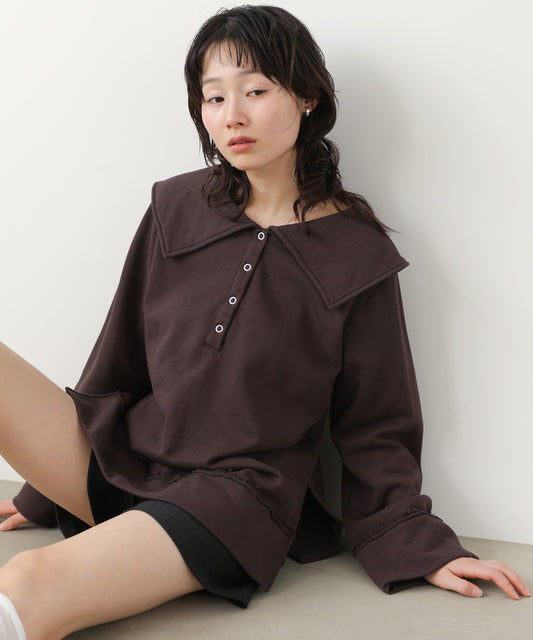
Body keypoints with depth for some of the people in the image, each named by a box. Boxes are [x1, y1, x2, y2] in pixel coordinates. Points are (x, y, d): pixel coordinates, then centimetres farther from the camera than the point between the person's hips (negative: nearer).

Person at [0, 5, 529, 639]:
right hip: (121, 456, 5)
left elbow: (373, 430, 5)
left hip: (237, 493, -4)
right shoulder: (175, 210, 6)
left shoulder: (358, 255, -2)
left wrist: (421, 549, -3)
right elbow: (119, 362, 13)